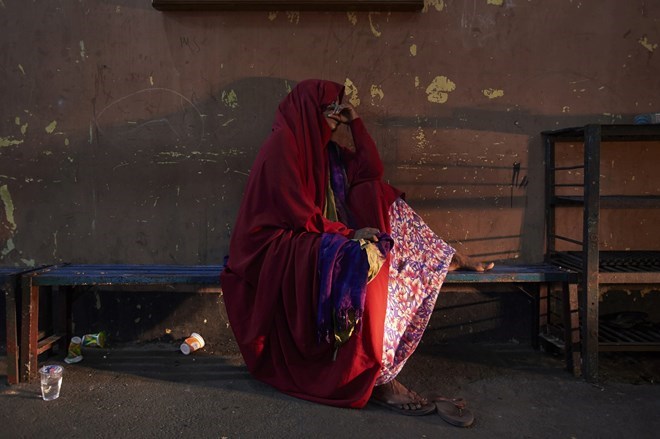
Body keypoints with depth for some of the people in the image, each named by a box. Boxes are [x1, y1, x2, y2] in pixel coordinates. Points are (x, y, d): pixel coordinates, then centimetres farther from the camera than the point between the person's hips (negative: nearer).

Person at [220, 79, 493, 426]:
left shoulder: (325, 148, 15)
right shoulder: (282, 144, -12)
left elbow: (371, 173, 11)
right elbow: (295, 212, -20)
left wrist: (355, 123, 8)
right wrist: (347, 233, -21)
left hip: (324, 237, 9)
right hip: (287, 248, -9)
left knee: (389, 209, 1)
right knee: (364, 260, -33)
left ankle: (444, 259, 10)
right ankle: (378, 379, -29)